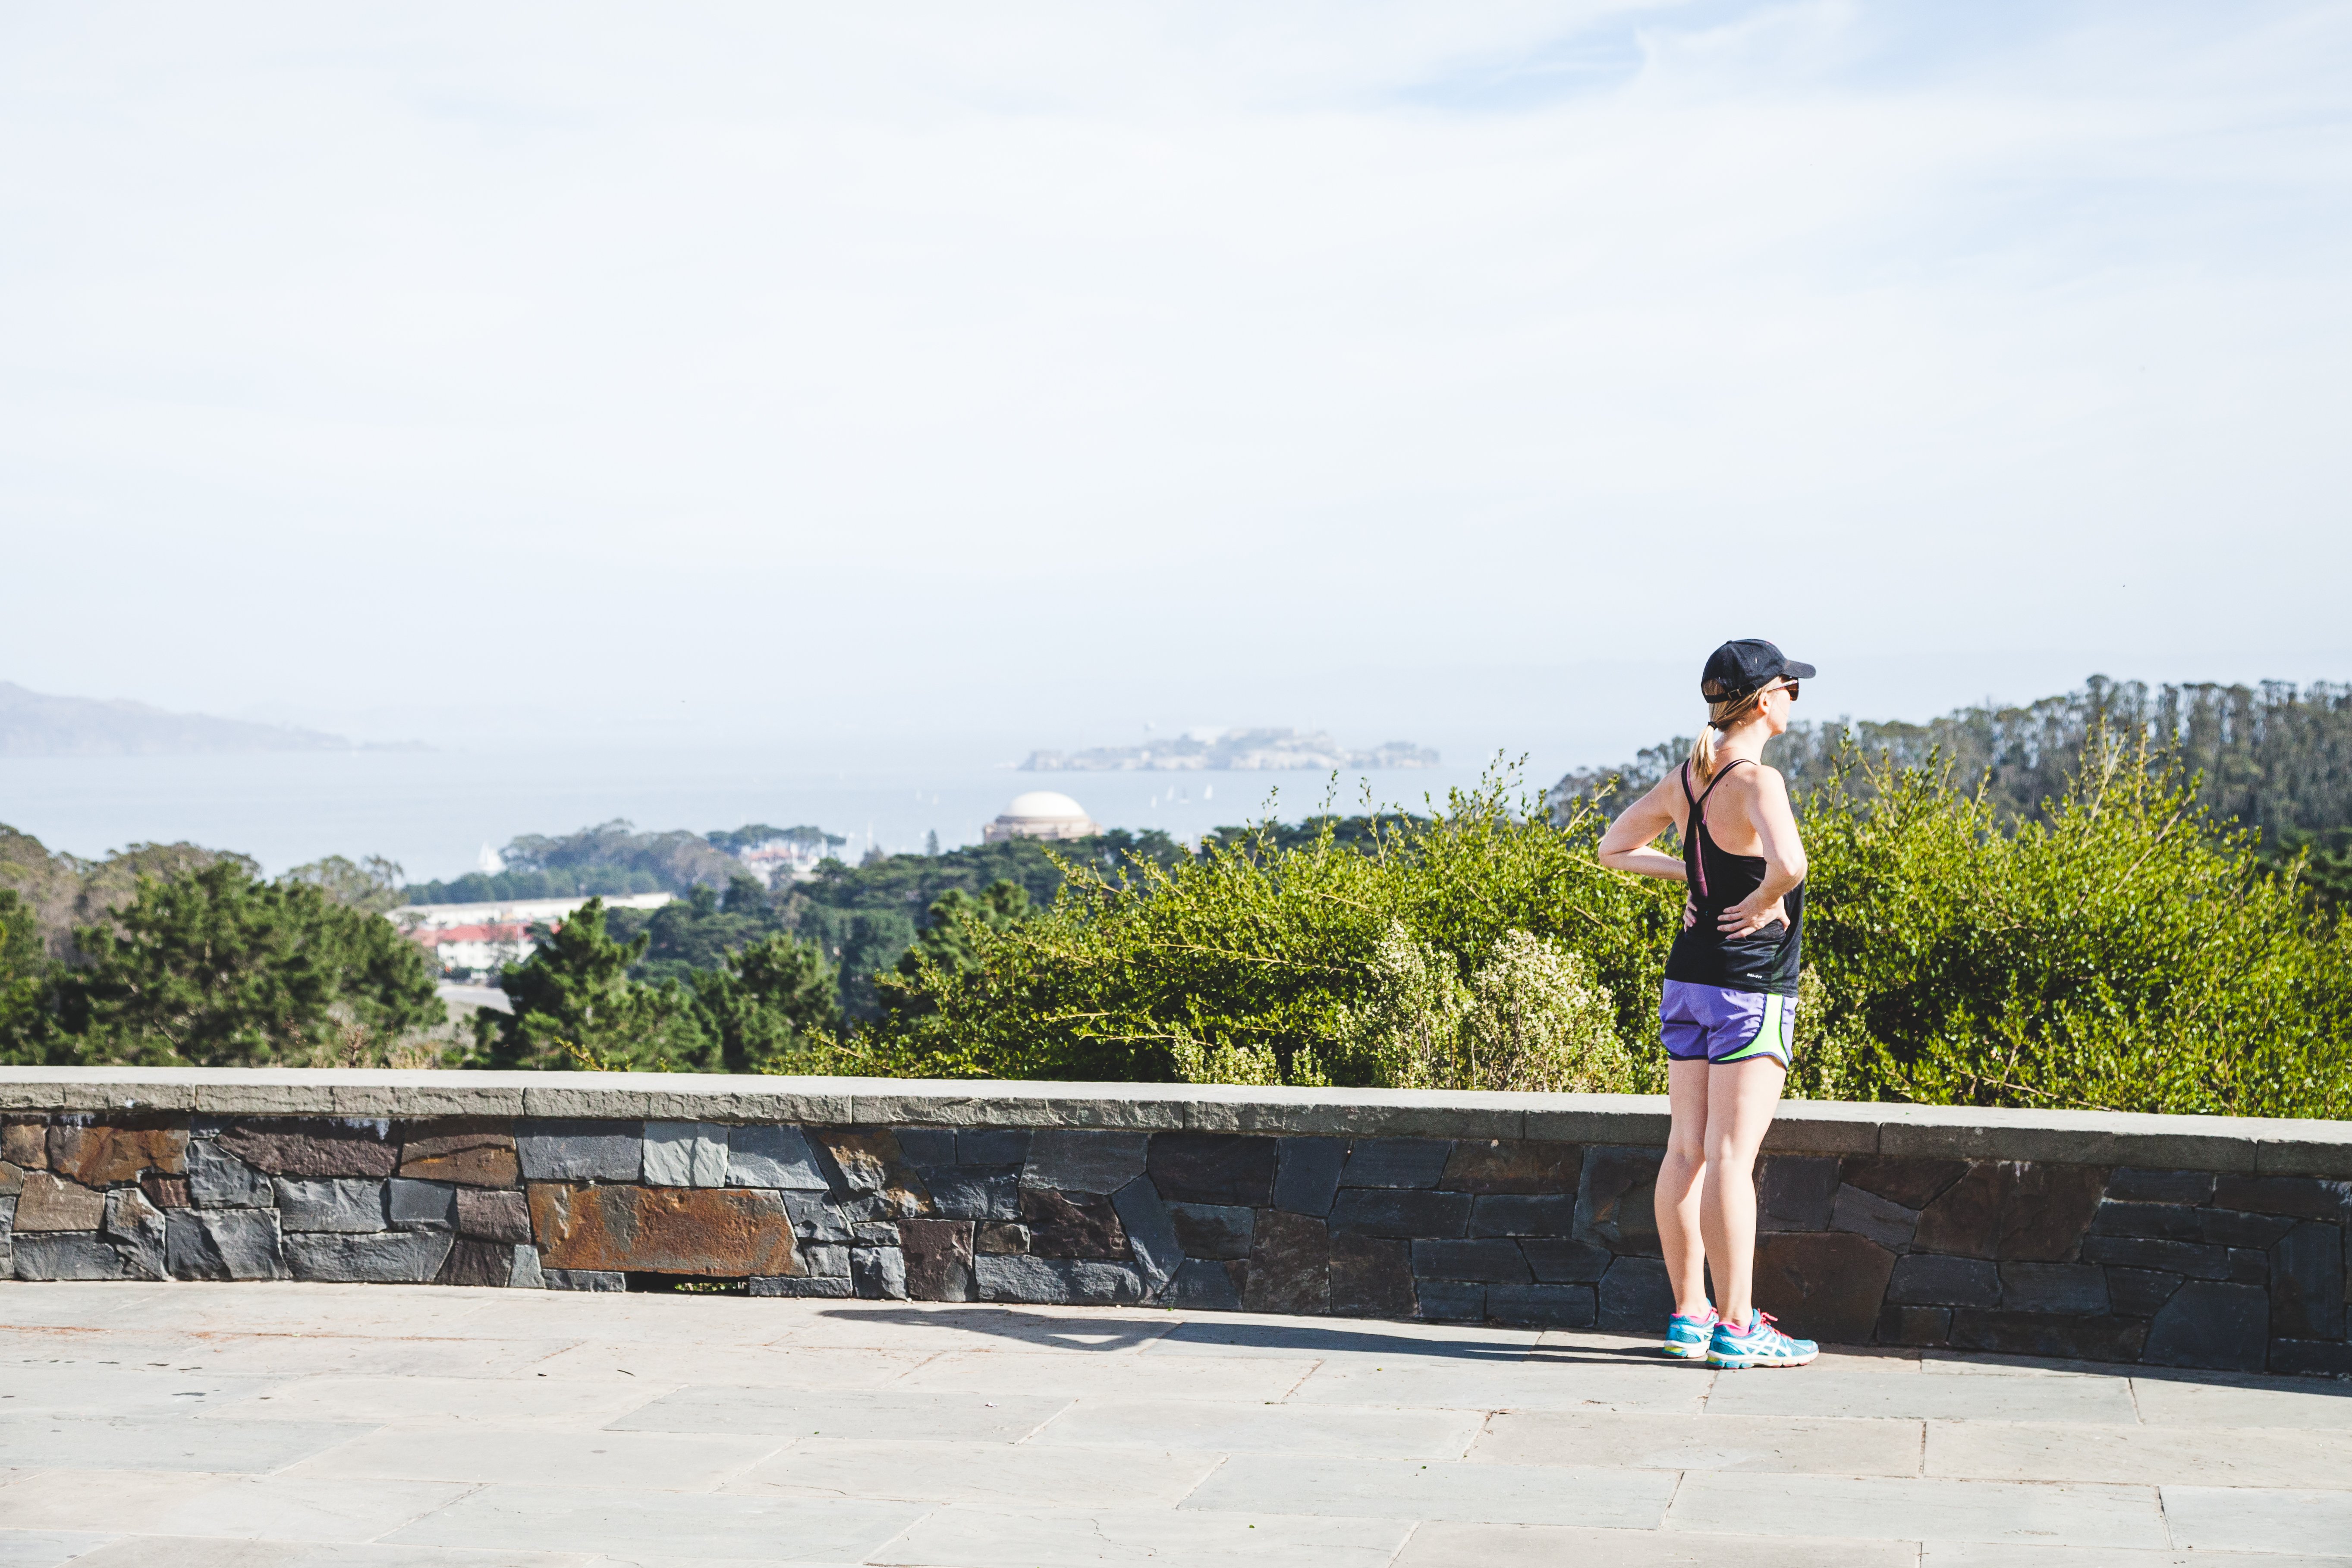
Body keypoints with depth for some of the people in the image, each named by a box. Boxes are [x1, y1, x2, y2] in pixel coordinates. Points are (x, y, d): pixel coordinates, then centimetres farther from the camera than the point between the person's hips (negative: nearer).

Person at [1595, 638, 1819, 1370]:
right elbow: (1788, 863, -34)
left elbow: (1614, 847, 19)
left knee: (1687, 1150, 10)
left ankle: (1690, 1311, 18)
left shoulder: (1684, 780, 7)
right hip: (1750, 988, -8)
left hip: (1688, 978, 8)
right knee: (1731, 1156, -6)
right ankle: (1737, 1328, -2)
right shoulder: (1758, 780, -16)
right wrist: (1763, 899, -15)